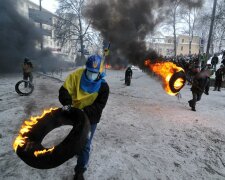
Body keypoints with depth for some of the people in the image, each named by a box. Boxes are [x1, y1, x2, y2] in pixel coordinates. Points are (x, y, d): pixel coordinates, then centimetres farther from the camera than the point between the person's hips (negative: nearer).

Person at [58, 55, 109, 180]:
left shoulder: (103, 86, -22)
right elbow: (65, 90, -17)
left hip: (91, 117, -3)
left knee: (85, 144, 0)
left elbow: (99, 105, -24)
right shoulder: (76, 75, -20)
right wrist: (67, 104, -34)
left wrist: (84, 111, -37)